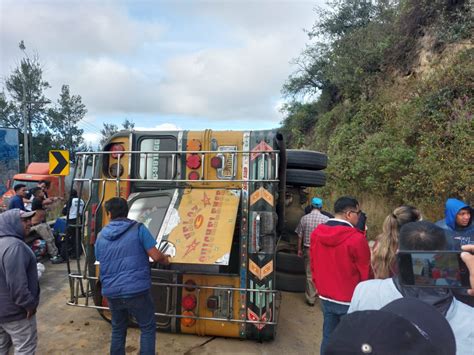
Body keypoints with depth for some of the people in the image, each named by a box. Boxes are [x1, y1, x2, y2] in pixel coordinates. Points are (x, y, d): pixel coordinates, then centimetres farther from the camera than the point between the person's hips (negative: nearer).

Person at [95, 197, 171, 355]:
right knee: (148, 328, 12)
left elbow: (102, 265, 20)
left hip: (111, 292, 5)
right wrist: (165, 259, 12)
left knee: (118, 329, 24)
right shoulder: (138, 229, -5)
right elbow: (156, 256, -10)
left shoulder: (101, 236, 9)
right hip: (136, 290, -4)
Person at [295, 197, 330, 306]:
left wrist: (299, 249, 11)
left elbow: (300, 236, 1)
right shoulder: (326, 219, -8)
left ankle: (311, 298, 16)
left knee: (310, 274, 9)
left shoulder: (304, 218, -3)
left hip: (308, 249, 1)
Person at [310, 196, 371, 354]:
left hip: (326, 297, 6)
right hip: (350, 300, -5)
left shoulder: (316, 233, -2)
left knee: (328, 338, 16)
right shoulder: (356, 239, -20)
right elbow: (365, 273, -10)